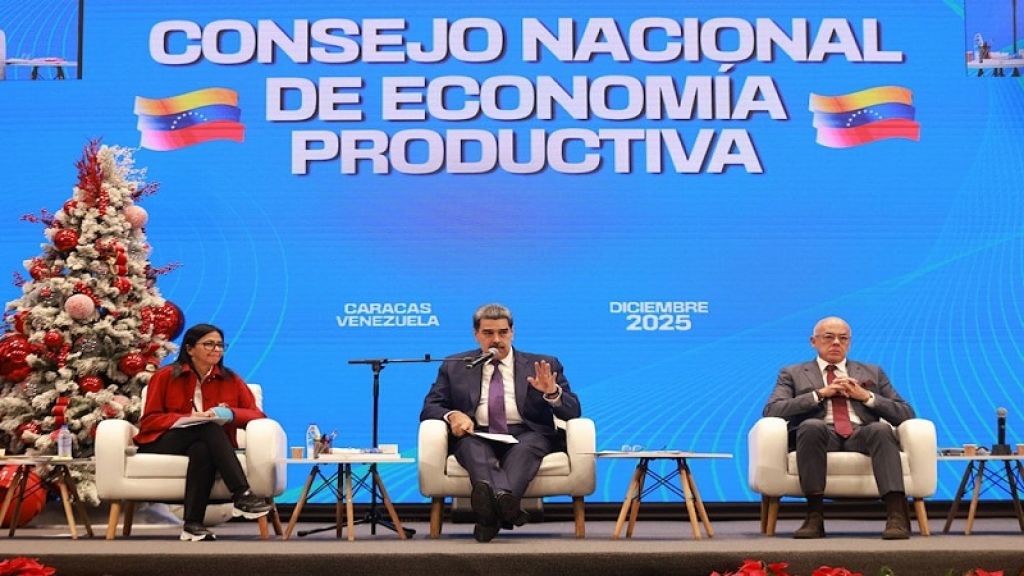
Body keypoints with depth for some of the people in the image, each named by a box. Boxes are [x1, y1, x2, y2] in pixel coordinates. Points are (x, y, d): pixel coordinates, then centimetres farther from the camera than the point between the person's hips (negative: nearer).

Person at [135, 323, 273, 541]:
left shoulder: (230, 380, 13)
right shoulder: (165, 376, 8)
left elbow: (257, 415, 7)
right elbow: (148, 421, 3)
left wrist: (230, 414, -15)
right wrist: (190, 418, -13)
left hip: (205, 445, 2)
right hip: (161, 444, -2)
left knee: (203, 450, -38)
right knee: (210, 427, -33)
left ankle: (193, 525, -38)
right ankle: (242, 495, -44)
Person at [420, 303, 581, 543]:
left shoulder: (543, 365, 14)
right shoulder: (455, 367, 17)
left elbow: (573, 412, 9)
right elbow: (429, 408, 12)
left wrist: (552, 393, -14)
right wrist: (451, 415, -12)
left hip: (525, 436, 0)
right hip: (477, 436, 0)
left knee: (528, 446, -35)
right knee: (471, 445, -34)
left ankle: (499, 503, -60)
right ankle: (505, 503, -62)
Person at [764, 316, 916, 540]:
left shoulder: (872, 373, 26)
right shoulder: (793, 374, 21)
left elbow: (907, 415, 17)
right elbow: (771, 411, 2)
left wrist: (867, 396, 1)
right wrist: (820, 394, -4)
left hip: (862, 436, 1)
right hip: (821, 435, -1)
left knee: (881, 429, -34)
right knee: (811, 425, -37)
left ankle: (897, 515, -44)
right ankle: (814, 516, -35)